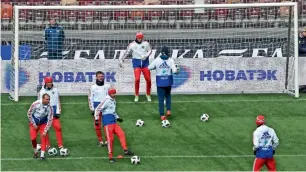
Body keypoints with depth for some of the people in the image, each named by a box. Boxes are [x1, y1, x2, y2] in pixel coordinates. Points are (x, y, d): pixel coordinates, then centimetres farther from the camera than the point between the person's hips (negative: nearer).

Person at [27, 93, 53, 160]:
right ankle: (35, 152, 16)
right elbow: (29, 114, -10)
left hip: (43, 123, 1)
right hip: (34, 123, -1)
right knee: (33, 138, -10)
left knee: (43, 138, -14)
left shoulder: (49, 108, -20)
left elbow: (50, 120, -13)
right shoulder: (35, 104, -24)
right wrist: (34, 124, -9)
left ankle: (42, 155, -11)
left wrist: (45, 131, -16)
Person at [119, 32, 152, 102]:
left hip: (145, 62, 1)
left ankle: (148, 95, 18)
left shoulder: (146, 43, 1)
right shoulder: (132, 45, -1)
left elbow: (150, 51, 4)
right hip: (136, 63, -1)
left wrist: (146, 56, -15)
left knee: (148, 80, -1)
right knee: (137, 79, -13)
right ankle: (136, 96, 3)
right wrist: (121, 60, 0)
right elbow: (126, 53, 3)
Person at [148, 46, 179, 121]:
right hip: (168, 81, 1)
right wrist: (176, 68, 7)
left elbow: (149, 67, -3)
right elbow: (175, 71, -15)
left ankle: (162, 115, -2)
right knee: (168, 96, 25)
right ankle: (168, 110, 12)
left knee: (161, 98, 3)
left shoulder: (157, 60, -9)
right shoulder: (171, 60, -10)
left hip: (160, 82, -1)